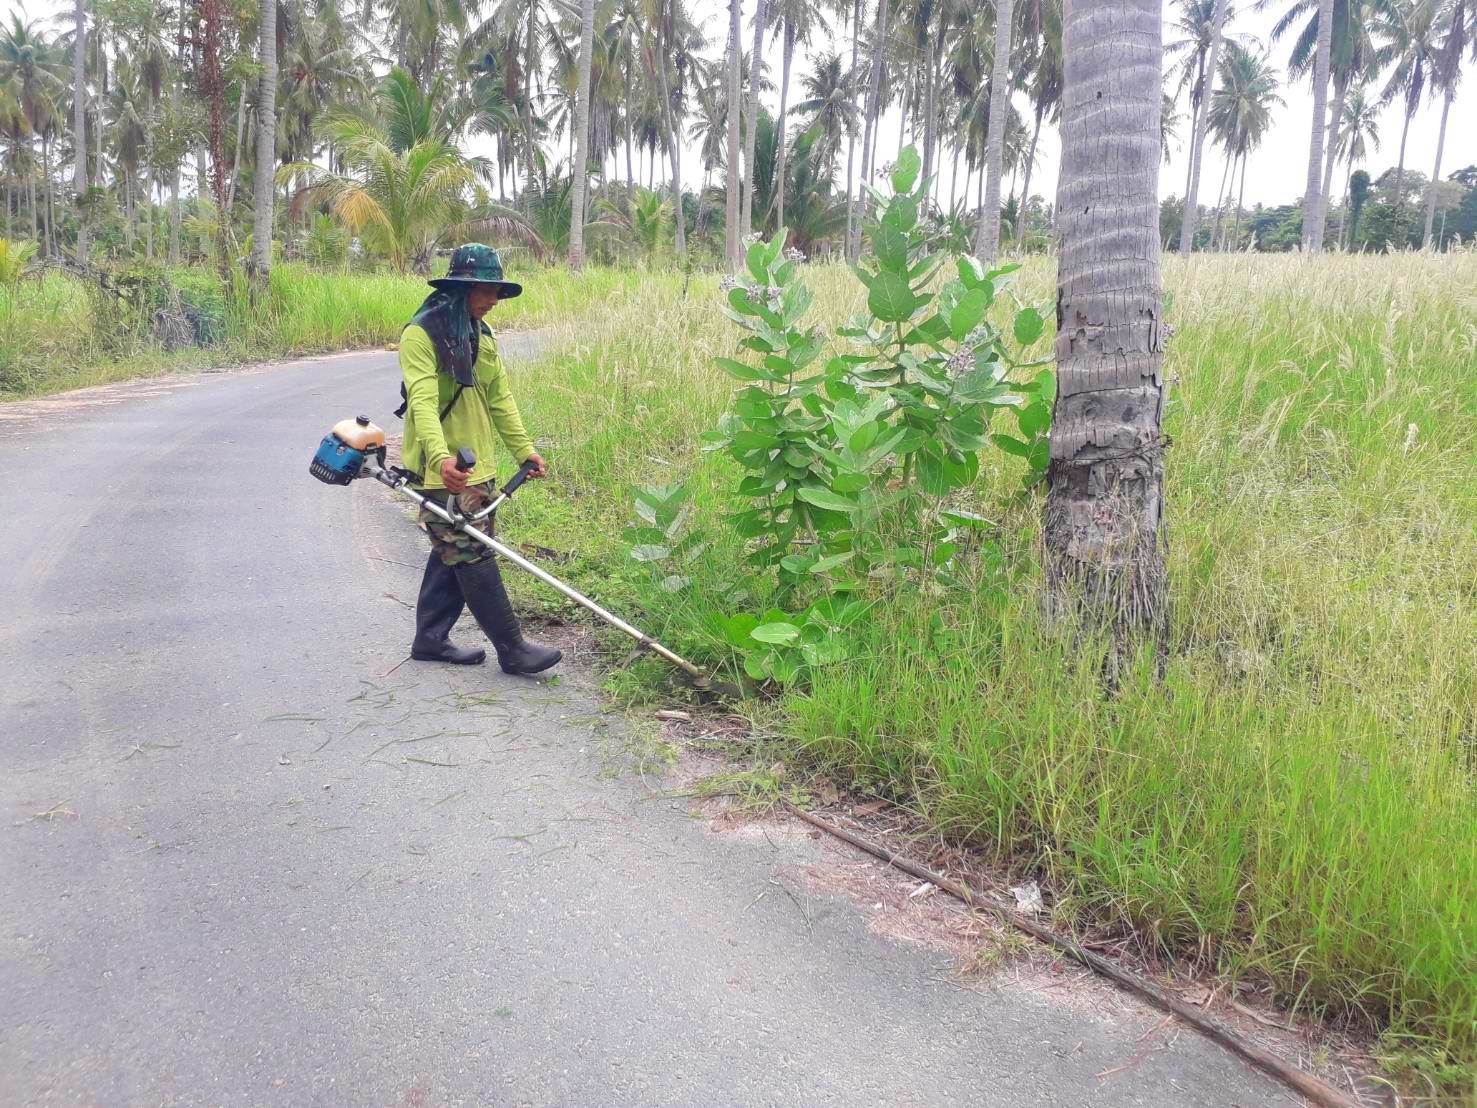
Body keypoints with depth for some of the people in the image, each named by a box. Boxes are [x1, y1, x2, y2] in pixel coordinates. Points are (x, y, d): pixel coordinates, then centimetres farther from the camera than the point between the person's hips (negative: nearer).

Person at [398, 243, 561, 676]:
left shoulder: (482, 336, 13)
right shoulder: (421, 334, -14)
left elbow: (500, 398, 19)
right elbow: (422, 401, -25)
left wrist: (523, 449, 15)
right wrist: (441, 457, -39)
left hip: (478, 467, 9)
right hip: (441, 472, -9)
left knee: (454, 555, 14)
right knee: (474, 558, -5)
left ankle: (431, 639, 26)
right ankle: (512, 649, -1)